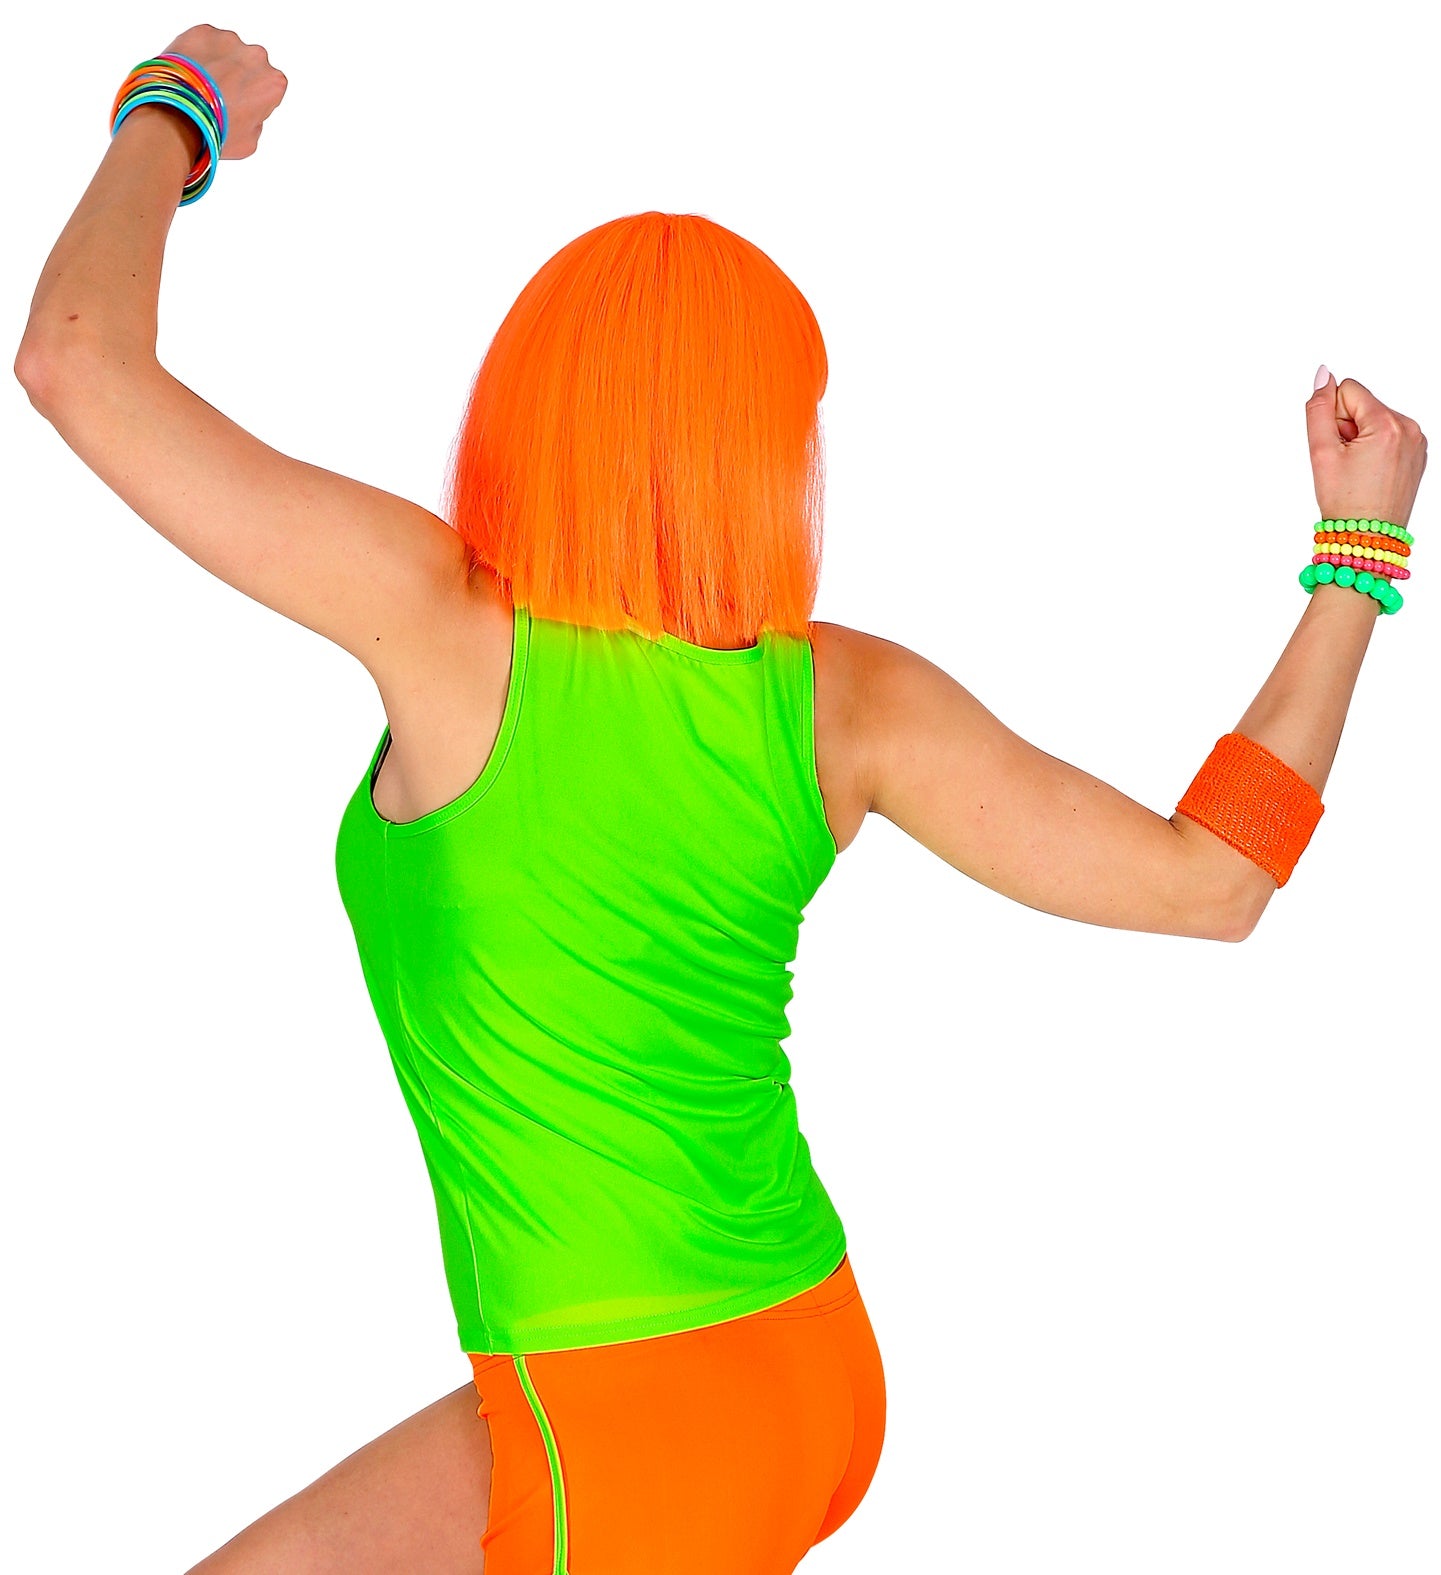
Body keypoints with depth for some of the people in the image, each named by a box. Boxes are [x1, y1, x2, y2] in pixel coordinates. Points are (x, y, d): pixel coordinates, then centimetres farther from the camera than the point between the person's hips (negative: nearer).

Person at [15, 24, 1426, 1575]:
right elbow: (1213, 881, -3)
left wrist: (176, 117, 1)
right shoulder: (852, 701, -7)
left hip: (633, 1439, -6)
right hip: (811, 1375, 6)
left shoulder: (445, 621, -19)